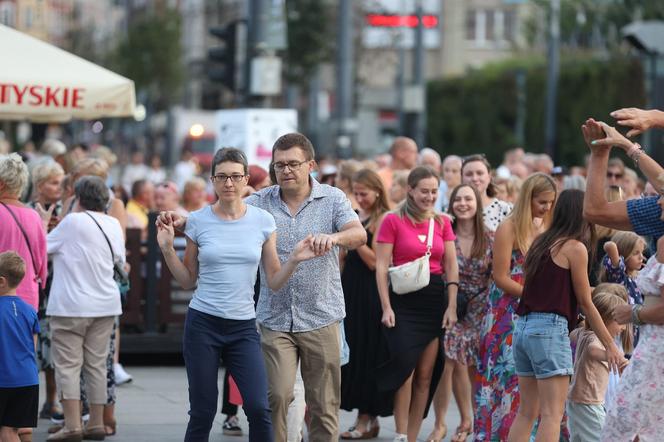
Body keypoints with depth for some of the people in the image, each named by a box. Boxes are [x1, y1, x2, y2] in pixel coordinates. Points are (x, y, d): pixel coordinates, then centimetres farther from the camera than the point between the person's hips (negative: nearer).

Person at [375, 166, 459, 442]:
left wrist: (451, 306, 0)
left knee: (425, 375, 4)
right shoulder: (393, 221, -3)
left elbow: (451, 267, 8)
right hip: (403, 301, -4)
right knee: (405, 367, -13)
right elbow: (381, 266, -5)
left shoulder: (442, 223, 9)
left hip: (435, 300, 4)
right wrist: (386, 307, -12)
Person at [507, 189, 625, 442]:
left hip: (523, 326, 7)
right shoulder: (575, 247, -4)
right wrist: (610, 345, 2)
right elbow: (585, 303, -3)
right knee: (553, 414, -9)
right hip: (550, 328, -7)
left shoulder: (541, 243, 15)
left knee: (527, 412, 11)